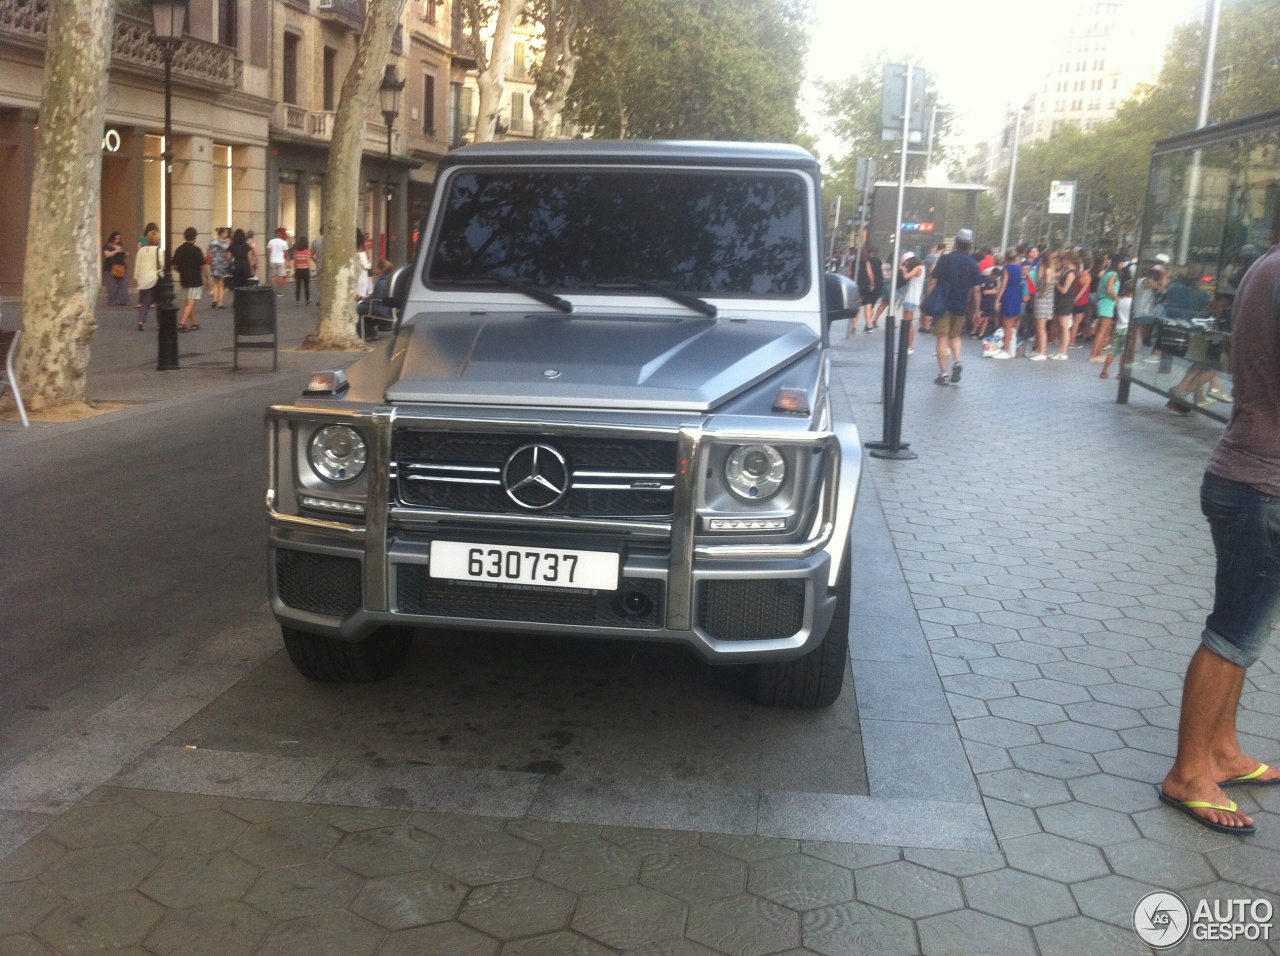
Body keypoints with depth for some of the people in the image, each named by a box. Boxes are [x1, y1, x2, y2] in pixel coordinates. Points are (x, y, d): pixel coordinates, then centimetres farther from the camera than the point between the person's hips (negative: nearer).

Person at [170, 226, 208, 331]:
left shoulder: (179, 250, 3)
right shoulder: (196, 250, -12)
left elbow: (174, 266, 7)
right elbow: (203, 266, -13)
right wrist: (207, 279, 0)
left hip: (184, 280, 5)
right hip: (195, 280, -5)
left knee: (188, 303, 16)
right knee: (191, 303, -5)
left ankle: (193, 323, 24)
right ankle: (182, 323, -16)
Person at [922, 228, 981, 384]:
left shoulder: (946, 259, -5)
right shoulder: (973, 264, 2)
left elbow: (933, 281, -7)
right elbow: (976, 289, 2)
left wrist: (926, 299, 0)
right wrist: (976, 308, 9)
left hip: (943, 304, -3)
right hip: (961, 306, 3)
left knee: (942, 338, 0)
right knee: (955, 336, 21)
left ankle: (943, 374, -2)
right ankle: (957, 361, -3)